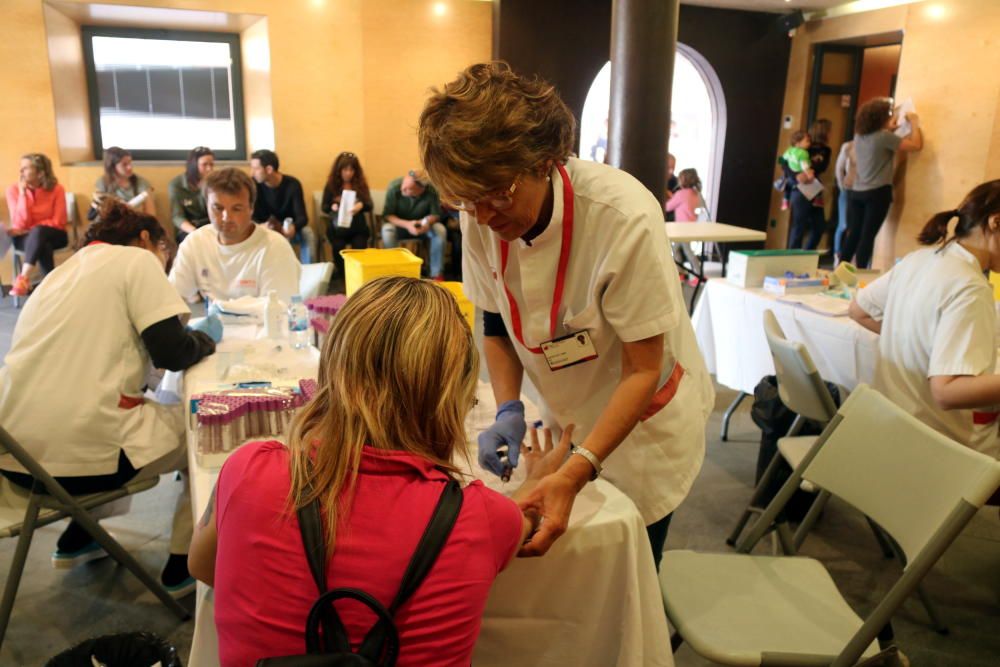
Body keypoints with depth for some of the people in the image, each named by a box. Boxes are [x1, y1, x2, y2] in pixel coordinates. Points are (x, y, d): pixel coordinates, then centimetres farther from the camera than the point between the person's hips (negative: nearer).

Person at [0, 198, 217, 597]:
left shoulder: (63, 272, 22)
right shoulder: (136, 259, -1)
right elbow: (172, 353, -8)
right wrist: (206, 339, 13)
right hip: (76, 455, -8)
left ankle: (77, 539, 33)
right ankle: (183, 567, 18)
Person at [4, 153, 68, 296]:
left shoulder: (56, 189, -8)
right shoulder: (14, 190, -5)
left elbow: (58, 222, -12)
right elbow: (20, 224, -13)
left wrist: (29, 230, -18)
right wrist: (23, 193, -18)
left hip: (53, 235, 0)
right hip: (25, 238, 1)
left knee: (38, 232, -36)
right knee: (43, 246, -35)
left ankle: (23, 277, -41)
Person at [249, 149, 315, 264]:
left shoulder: (292, 184, -19)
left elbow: (302, 216, -23)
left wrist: (293, 227, -47)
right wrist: (261, 227, -38)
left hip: (290, 227, -1)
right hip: (266, 228, 1)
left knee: (307, 235, -31)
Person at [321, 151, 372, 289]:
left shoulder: (361, 184, 6)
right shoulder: (331, 185, 5)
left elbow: (369, 205, -2)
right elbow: (323, 207, 5)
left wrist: (361, 205, -26)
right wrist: (332, 207, -19)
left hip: (357, 226, 0)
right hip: (337, 226, 0)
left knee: (360, 247, -29)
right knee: (338, 246, -30)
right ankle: (341, 276, -6)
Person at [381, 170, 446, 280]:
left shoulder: (432, 191, -25)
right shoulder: (394, 187, -27)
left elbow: (435, 215, -10)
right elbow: (387, 215, -20)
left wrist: (427, 222, -33)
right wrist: (407, 224, -37)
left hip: (422, 226, 1)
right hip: (399, 224, -1)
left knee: (440, 230, -26)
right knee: (388, 230, -33)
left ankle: (437, 274, -17)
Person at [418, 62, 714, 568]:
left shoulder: (625, 218, -32)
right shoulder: (481, 216, -17)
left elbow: (643, 371, -24)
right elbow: (496, 328, -1)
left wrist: (577, 472, -35)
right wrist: (509, 411, -19)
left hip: (641, 420, -4)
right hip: (565, 420, 4)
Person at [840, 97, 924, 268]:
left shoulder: (859, 136, 8)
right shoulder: (885, 137, -13)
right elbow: (917, 145, -8)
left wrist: (889, 130, 24)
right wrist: (914, 123, 4)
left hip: (857, 192, 7)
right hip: (877, 193, -7)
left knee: (853, 234, 10)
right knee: (867, 236, -4)